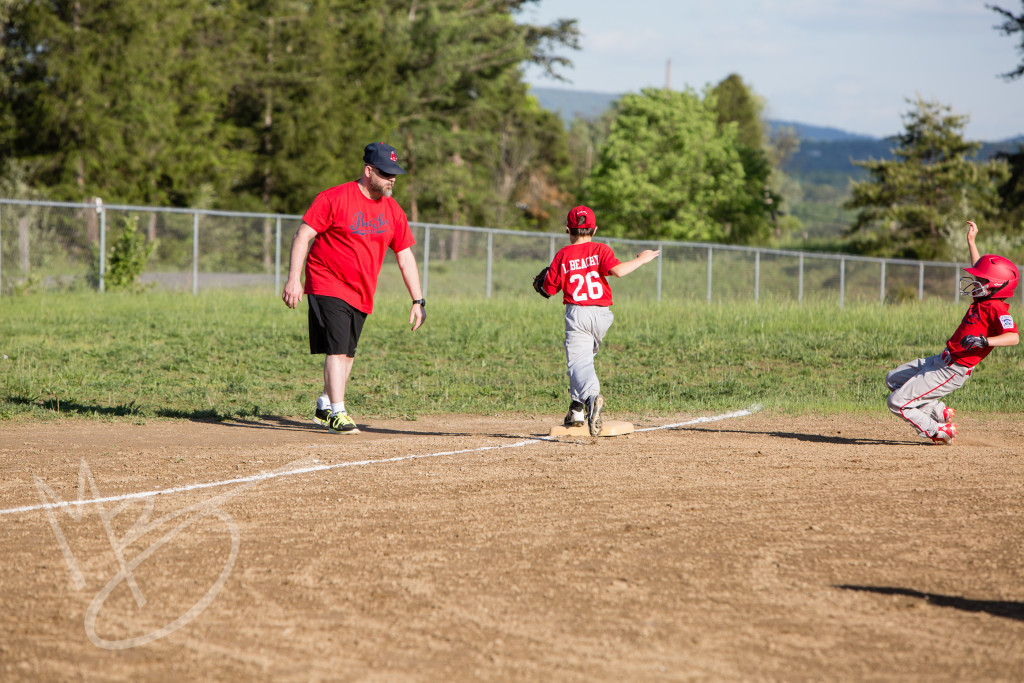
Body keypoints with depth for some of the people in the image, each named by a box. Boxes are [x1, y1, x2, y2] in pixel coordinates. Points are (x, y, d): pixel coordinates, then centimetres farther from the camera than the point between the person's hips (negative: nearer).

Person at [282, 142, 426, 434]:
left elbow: (405, 257, 11)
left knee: (347, 354, 11)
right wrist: (293, 279, -21)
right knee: (337, 349, -14)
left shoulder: (393, 211, 6)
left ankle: (325, 406, 27)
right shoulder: (335, 198, -11)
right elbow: (302, 235, -12)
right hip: (328, 286, -6)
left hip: (361, 295, 6)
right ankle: (337, 413, -13)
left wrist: (418, 301, 6)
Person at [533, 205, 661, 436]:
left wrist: (542, 283, 28)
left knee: (578, 363, -11)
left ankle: (592, 396, -42)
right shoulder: (600, 249, 1)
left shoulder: (563, 255, 3)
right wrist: (640, 260, -2)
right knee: (583, 358, 24)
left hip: (576, 314, -2)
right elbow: (617, 270, -16)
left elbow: (549, 289, 5)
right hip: (602, 314, 2)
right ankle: (577, 410, 21)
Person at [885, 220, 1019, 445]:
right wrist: (971, 240, 30)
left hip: (951, 372, -10)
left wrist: (984, 340, -46)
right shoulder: (985, 299, 7)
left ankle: (939, 432, 7)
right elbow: (978, 273, 27)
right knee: (894, 379, 25)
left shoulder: (996, 308, -21)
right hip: (942, 360, 10)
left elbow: (1013, 337, -35)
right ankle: (941, 413, 19)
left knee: (898, 403, -10)